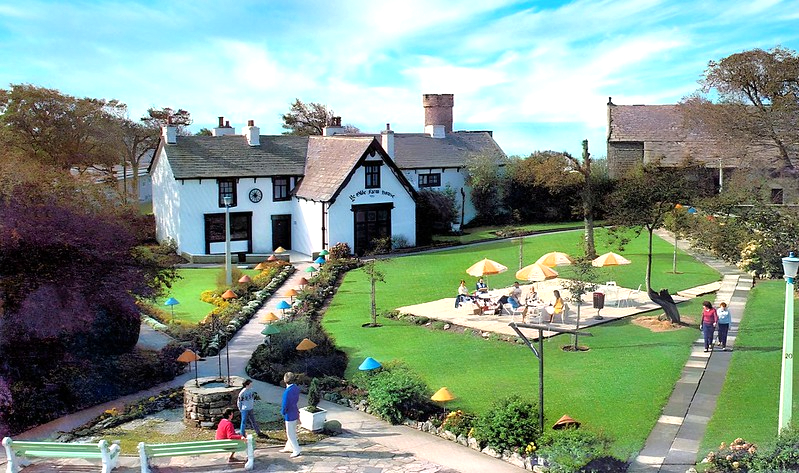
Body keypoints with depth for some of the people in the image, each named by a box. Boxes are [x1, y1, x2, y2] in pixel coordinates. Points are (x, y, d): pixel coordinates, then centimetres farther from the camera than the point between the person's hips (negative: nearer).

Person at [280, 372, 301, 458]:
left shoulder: (287, 392, -28)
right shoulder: (296, 388, -4)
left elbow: (284, 405, -22)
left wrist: (282, 412, -3)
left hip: (289, 415, -8)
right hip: (295, 413, 8)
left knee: (290, 434, 6)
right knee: (292, 432, 22)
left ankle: (296, 451, 13)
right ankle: (289, 447, 36)